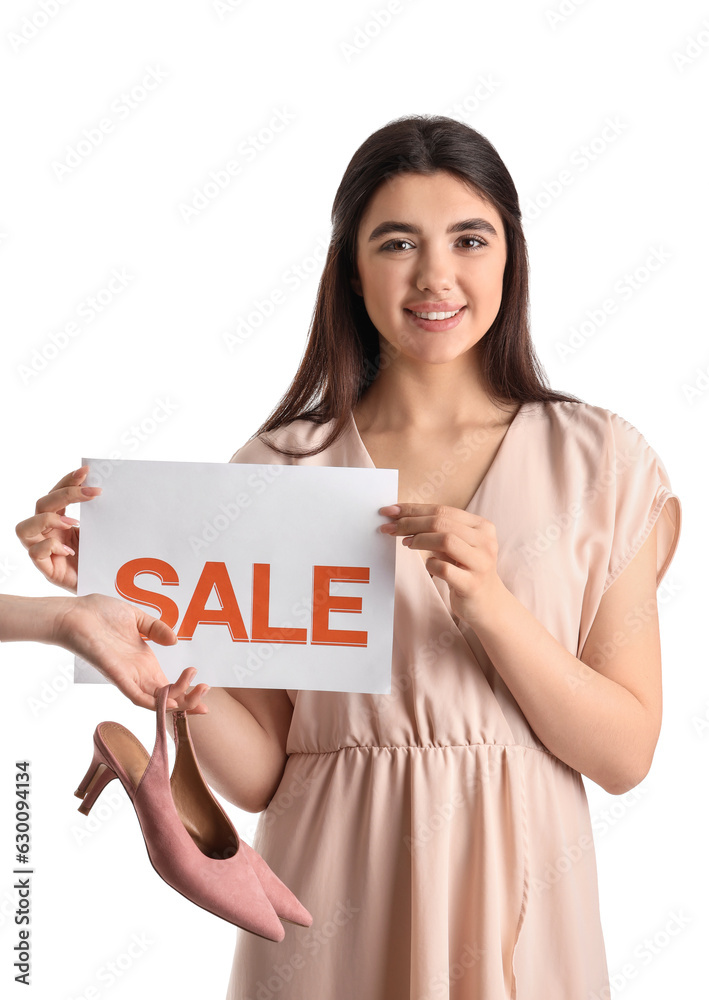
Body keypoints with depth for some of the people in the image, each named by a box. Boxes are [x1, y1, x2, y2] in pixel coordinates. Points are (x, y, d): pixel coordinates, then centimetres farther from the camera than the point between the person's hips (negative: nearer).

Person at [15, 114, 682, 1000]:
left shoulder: (600, 459, -4)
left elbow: (627, 756, -6)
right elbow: (256, 775, -6)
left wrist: (491, 607, -20)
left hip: (515, 901, 1)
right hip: (333, 904, 0)